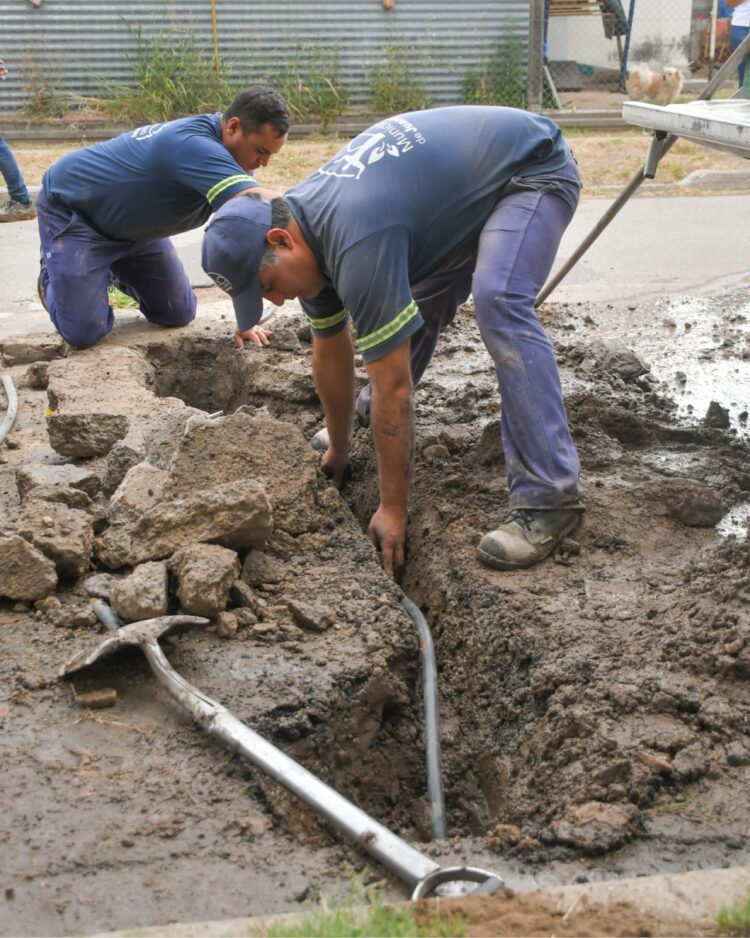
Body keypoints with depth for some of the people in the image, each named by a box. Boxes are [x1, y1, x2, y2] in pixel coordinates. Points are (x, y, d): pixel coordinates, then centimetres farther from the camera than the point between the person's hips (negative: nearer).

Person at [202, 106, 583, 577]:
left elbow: (394, 387, -31)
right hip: (469, 180, 9)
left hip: (533, 167, -9)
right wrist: (339, 449, 16)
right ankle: (374, 416, 37)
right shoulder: (305, 235, -7)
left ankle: (549, 499, -28)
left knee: (498, 303, -30)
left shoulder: (357, 245, -35)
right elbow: (331, 350, 7)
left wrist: (393, 510, -24)